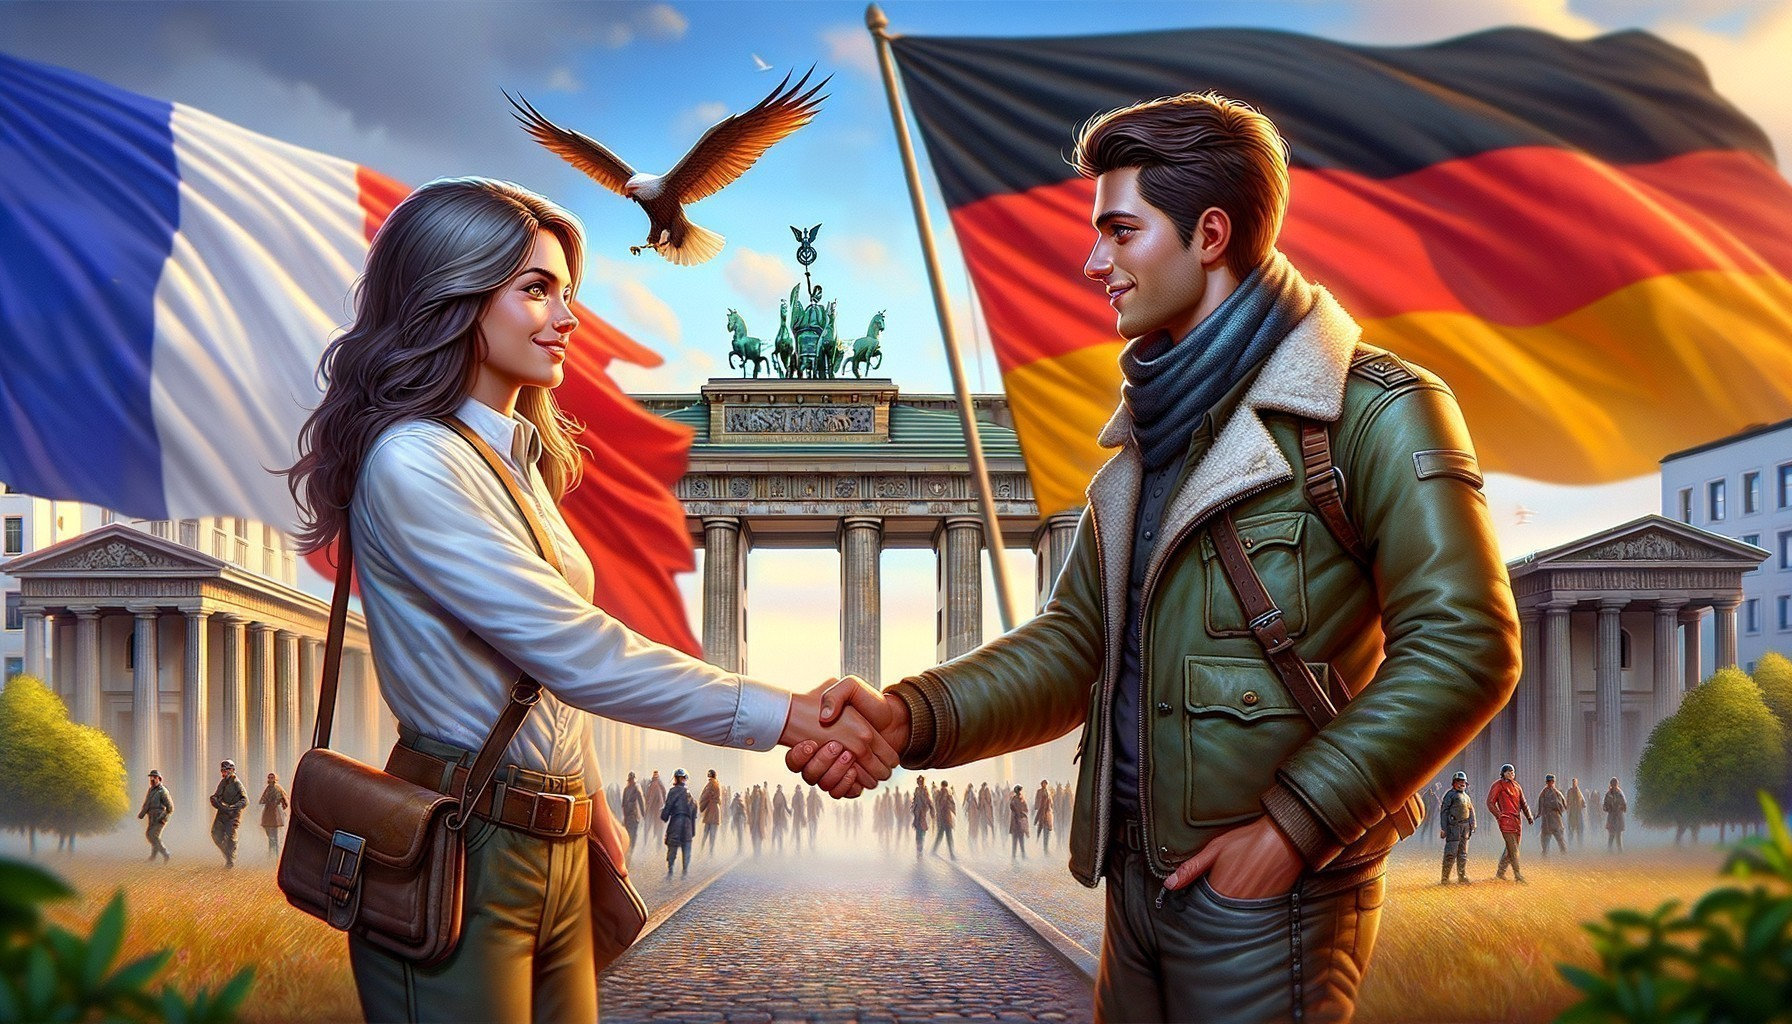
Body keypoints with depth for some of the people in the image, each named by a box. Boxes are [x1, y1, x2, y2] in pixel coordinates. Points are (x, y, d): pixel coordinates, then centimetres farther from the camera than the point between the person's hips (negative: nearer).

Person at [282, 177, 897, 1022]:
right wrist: (786, 716, -22)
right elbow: (576, 653, -21)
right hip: (459, 852, -8)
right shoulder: (411, 463, -15)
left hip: (556, 849, 8)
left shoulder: (518, 460, 14)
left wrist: (590, 802, 13)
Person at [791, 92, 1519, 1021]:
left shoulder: (1370, 412, -10)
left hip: (1266, 897, -7)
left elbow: (1463, 648, -17)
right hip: (1140, 878, 7)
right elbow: (1075, 646, 10)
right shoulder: (1149, 432, 14)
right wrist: (911, 716, -6)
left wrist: (1296, 824, -18)